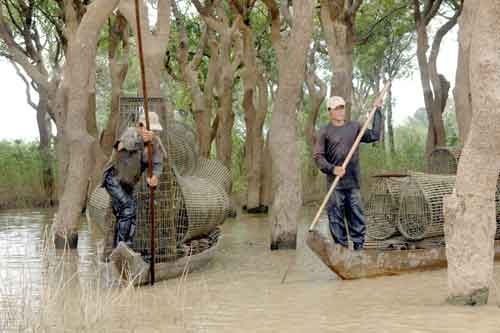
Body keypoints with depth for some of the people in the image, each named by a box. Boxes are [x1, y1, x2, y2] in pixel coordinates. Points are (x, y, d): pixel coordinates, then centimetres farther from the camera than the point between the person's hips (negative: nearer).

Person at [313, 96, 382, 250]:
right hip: (334, 183, -3)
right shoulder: (325, 131, 1)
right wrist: (332, 169, -19)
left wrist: (377, 112, 10)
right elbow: (318, 157, -3)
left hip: (353, 182, 3)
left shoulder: (355, 127, 13)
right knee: (336, 218, -3)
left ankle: (359, 247, 7)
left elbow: (374, 136, 11)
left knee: (357, 218, 2)